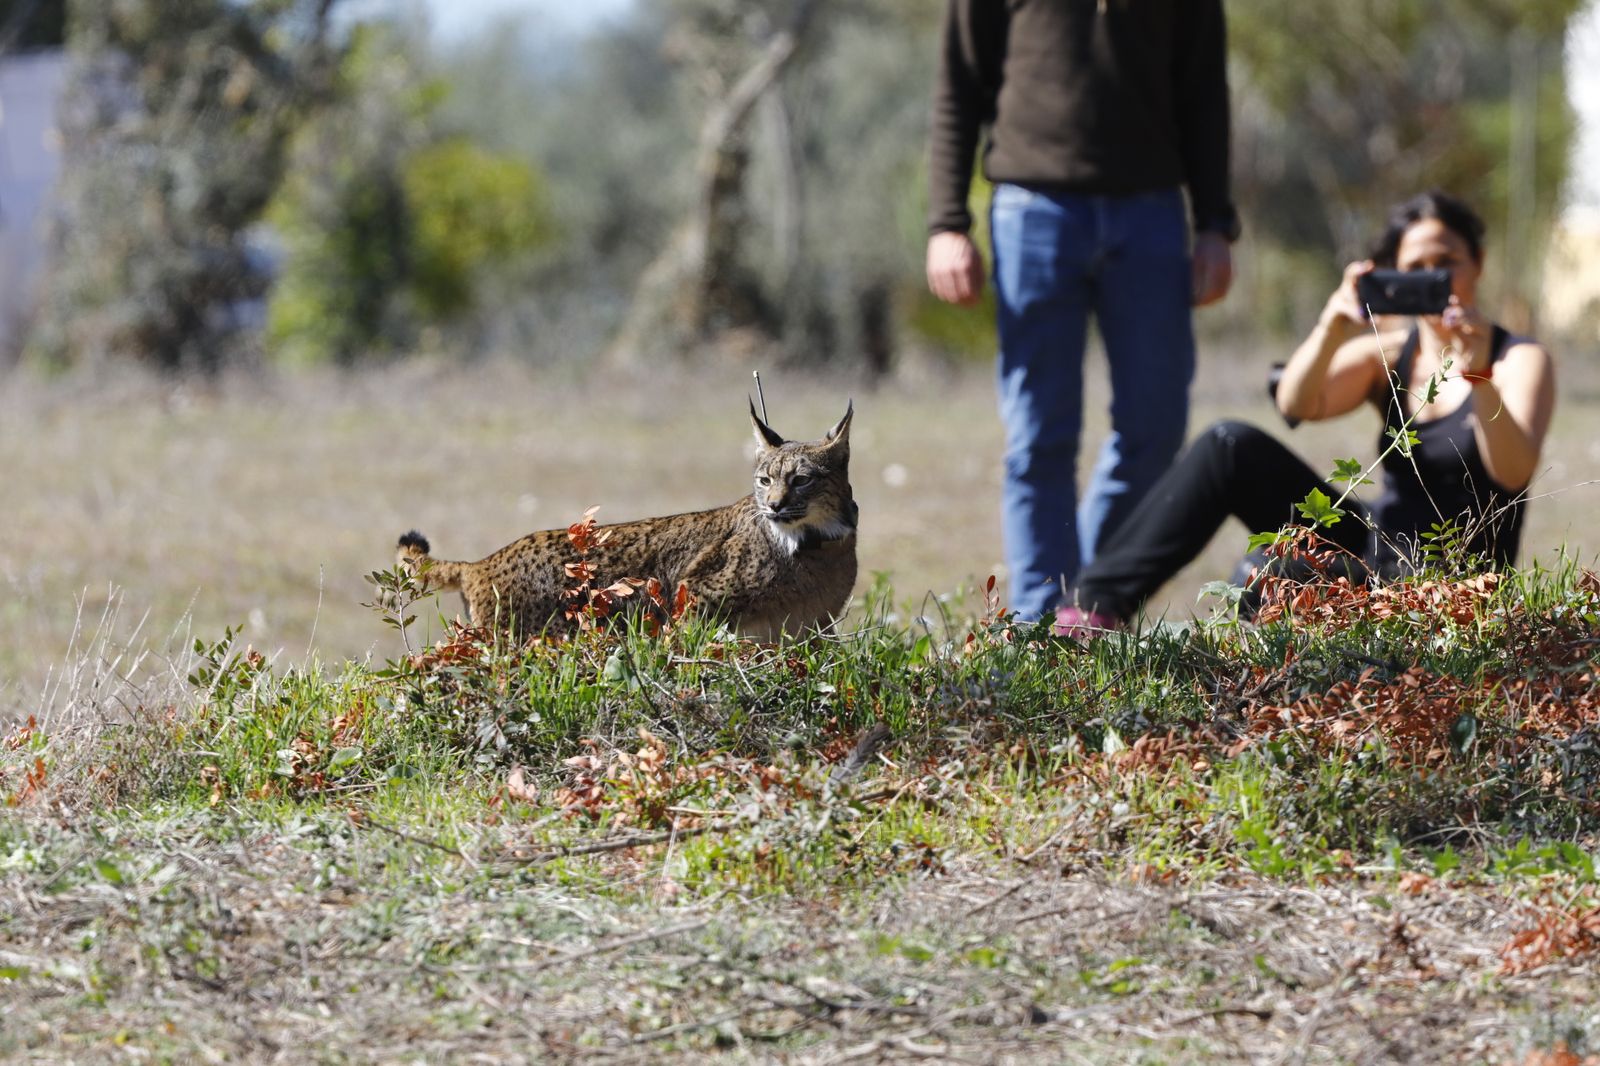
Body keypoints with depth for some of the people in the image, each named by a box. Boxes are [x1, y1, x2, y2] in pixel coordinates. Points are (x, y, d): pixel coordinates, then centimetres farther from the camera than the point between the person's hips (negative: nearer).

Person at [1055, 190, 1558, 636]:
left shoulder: (1521, 360, -2)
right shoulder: (1387, 355, 11)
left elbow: (1513, 472, -19)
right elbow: (1296, 404, -8)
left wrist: (1478, 374, -33)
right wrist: (1331, 331, -26)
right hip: (1373, 552, 5)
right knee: (1233, 446, -13)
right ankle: (1097, 601, -14)